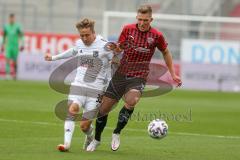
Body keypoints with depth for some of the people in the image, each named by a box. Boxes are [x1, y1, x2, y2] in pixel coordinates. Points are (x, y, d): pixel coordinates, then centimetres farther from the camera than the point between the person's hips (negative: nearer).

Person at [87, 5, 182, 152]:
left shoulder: (156, 36, -4)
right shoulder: (128, 29, -2)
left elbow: (166, 53, 12)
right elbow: (120, 47, 8)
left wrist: (173, 74, 13)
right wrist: (115, 48, -16)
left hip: (138, 78, -2)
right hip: (121, 74, 2)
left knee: (131, 102, -32)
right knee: (103, 109, 3)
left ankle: (117, 133, -11)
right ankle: (96, 140, 27)